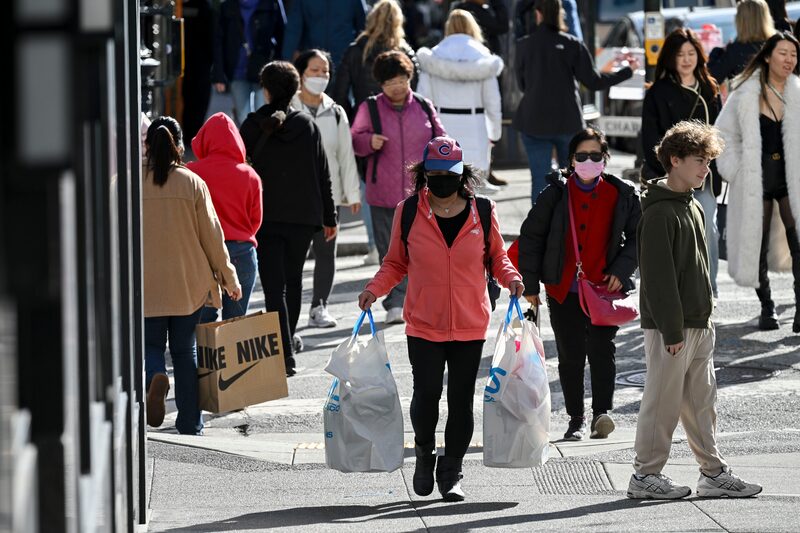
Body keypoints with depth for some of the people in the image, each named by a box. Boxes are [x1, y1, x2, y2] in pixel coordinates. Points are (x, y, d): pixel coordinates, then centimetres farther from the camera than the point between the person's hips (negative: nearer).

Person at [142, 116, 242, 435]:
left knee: (151, 345, 12)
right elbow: (211, 233, -2)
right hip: (188, 282, 1)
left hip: (147, 285, -1)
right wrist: (228, 277, 9)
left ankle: (154, 376, -23)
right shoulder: (193, 183, -5)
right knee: (185, 350, 12)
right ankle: (190, 425, 13)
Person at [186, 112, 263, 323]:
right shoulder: (249, 175, 0)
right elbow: (256, 219, 6)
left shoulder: (190, 173, -6)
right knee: (236, 322, 7)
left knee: (203, 321, 3)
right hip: (242, 253, 2)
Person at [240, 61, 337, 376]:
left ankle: (285, 353, -16)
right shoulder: (307, 125, 2)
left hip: (265, 217, -3)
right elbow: (322, 174, 4)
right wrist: (329, 217, 12)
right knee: (293, 279, 21)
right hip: (303, 216, 3)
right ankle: (288, 340, 36)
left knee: (274, 285, -4)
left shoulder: (253, 126, -5)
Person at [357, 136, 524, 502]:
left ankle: (451, 474, 17)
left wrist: (510, 278, -6)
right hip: (424, 324, -1)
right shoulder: (407, 212, 1)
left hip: (470, 327, 1)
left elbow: (497, 256, 14)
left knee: (461, 400, 3)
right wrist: (374, 289, -5)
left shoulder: (482, 212, 2)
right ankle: (424, 452, 24)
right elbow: (395, 263, 11)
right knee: (426, 395, -6)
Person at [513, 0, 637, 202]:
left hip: (534, 122, 0)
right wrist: (628, 70, 8)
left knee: (539, 179, 0)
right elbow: (593, 82, -3)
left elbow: (521, 83, 8)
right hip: (568, 121, 0)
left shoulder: (523, 46, -3)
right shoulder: (573, 45, -5)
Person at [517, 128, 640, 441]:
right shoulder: (556, 193, -1)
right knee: (570, 356, 5)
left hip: (604, 289, -1)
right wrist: (530, 284, 2)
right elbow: (531, 236, 4)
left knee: (602, 350, -14)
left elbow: (638, 236, 12)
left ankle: (601, 413, -15)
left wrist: (621, 271, -2)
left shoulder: (621, 195, 2)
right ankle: (576, 419, 14)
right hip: (563, 290, 1)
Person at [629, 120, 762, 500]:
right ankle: (646, 476, 7)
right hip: (670, 327, -9)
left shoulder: (693, 208, 14)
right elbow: (658, 276, -19)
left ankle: (713, 473, 17)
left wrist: (704, 316, 17)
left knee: (701, 401, 12)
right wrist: (671, 330, -20)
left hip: (698, 324, 9)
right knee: (663, 401, -2)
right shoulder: (659, 212, -15)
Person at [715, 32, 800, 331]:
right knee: (758, 247, 8)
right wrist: (734, 170, 0)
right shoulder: (747, 93, -2)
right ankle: (766, 308, 21)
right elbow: (725, 133, 7)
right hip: (756, 179, 0)